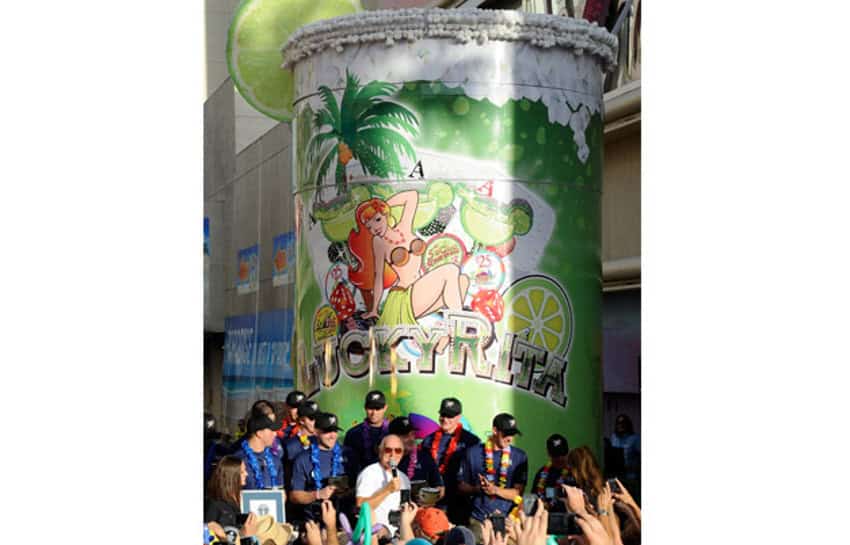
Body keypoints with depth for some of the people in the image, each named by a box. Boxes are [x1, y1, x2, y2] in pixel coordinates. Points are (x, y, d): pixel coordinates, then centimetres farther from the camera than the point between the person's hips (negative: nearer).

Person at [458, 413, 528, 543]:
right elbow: (462, 486, 9)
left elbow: (518, 493, -1)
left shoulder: (519, 456, 4)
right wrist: (477, 489, -11)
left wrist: (495, 490, -17)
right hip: (478, 519, 0)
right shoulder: (473, 453, 4)